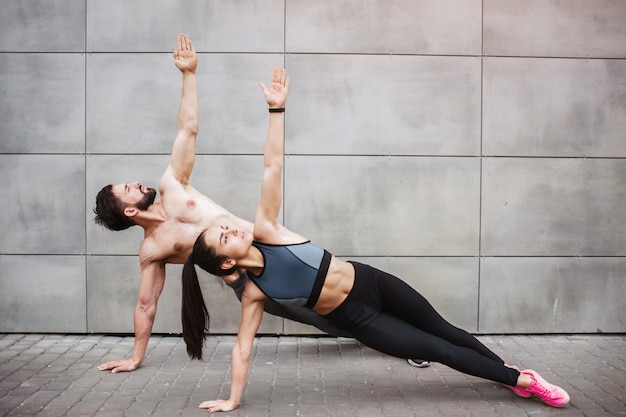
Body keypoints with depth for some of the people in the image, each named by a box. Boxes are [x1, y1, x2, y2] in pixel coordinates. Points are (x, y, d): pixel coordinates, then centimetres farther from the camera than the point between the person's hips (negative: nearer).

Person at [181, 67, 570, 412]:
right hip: (355, 317, -3)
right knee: (437, 350, 0)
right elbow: (243, 348, -9)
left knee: (442, 330, 15)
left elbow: (272, 168, -18)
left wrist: (276, 109, -23)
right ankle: (518, 379, 20)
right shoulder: (254, 292, -14)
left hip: (369, 281, 3)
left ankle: (514, 373, 36)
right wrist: (232, 401, -11)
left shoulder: (264, 231, -11)